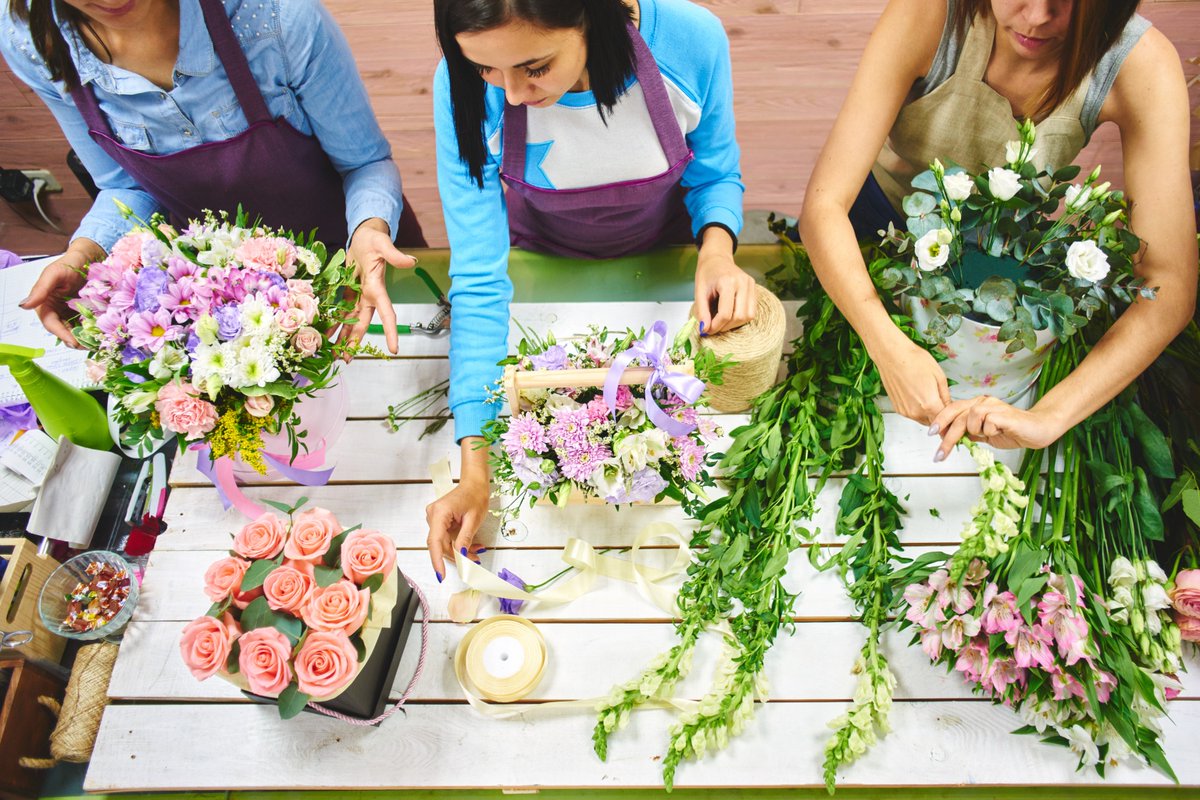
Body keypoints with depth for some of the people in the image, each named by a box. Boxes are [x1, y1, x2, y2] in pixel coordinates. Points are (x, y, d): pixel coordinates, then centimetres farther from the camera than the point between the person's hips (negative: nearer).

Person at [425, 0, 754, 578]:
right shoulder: (466, 89, -34)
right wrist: (474, 468, -35)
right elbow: (479, 280, -31)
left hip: (663, 249, 1)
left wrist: (717, 248, -37)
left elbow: (715, 176, -13)